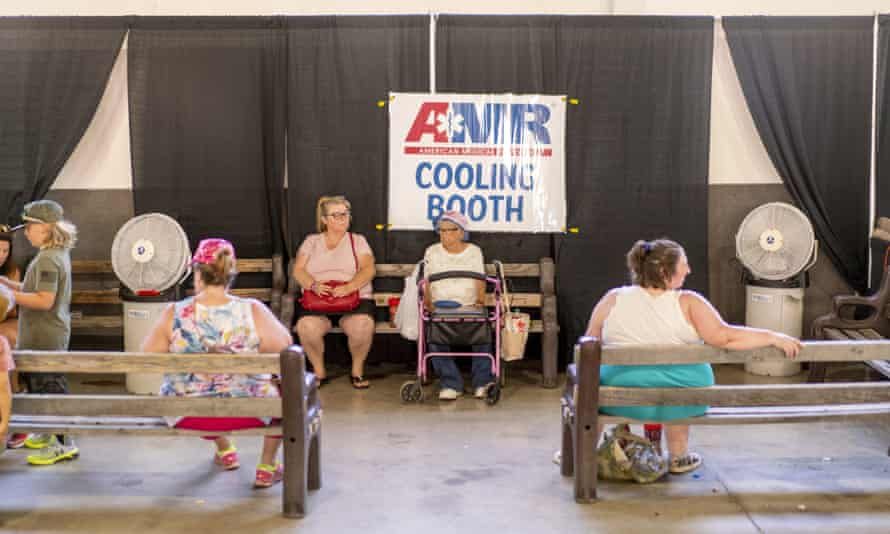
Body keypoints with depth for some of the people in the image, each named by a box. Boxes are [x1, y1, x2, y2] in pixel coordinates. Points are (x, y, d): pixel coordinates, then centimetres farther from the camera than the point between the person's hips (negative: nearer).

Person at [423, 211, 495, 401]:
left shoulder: (474, 251, 13)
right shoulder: (432, 252, 13)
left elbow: (480, 280, 7)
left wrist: (480, 301, -12)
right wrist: (428, 302, -12)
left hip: (469, 306, 0)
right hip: (439, 306, 0)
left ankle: (483, 382, -27)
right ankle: (450, 383, -29)